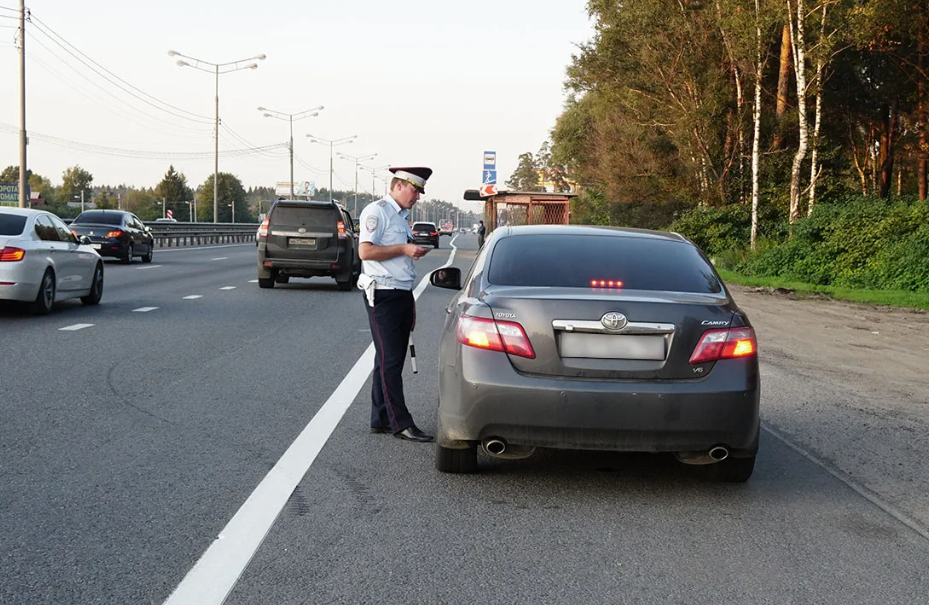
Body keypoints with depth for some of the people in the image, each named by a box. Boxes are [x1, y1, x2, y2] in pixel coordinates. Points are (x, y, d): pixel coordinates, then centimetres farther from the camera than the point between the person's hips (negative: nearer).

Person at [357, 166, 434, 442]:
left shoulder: (403, 216, 20)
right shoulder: (376, 212, -8)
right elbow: (366, 251, -19)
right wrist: (404, 249, -17)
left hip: (402, 295, 9)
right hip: (383, 295, -9)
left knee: (390, 360, 11)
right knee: (389, 360, -7)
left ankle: (380, 419, 17)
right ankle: (400, 423, -7)